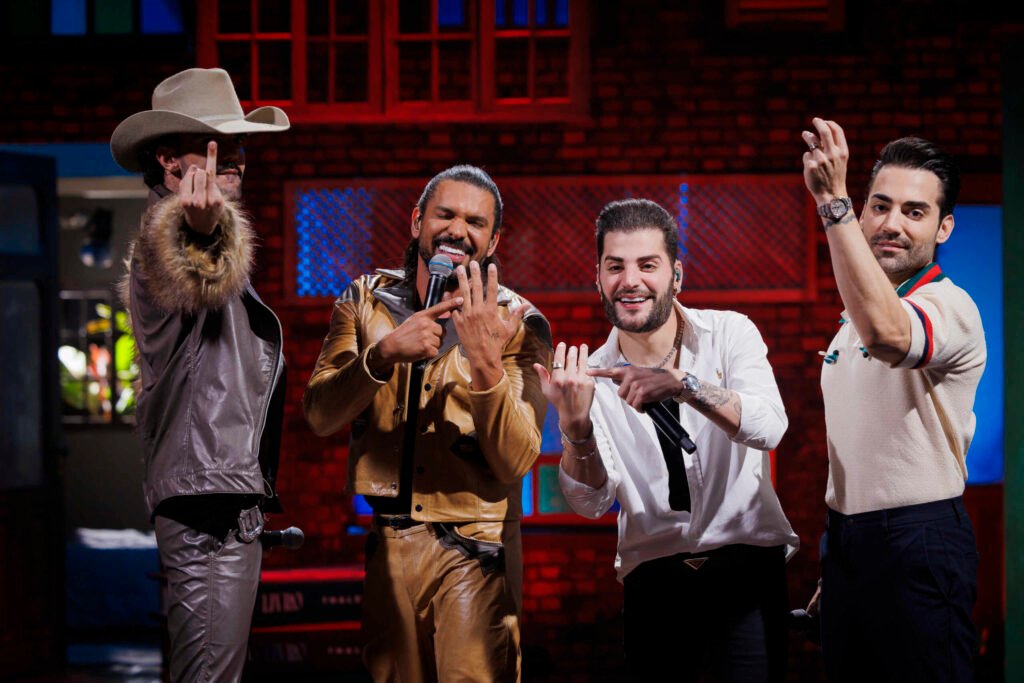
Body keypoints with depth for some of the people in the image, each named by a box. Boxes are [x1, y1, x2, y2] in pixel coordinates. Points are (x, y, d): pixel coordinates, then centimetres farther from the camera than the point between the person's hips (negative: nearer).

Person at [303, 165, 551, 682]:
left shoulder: (519, 324, -6)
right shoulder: (366, 301, 4)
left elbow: (516, 461, -16)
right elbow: (319, 416, -9)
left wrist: (486, 363, -31)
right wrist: (384, 354, -25)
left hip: (473, 557, -3)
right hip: (385, 545, 3)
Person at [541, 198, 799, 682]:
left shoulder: (730, 333, -3)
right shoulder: (590, 375, 1)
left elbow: (769, 428, -21)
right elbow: (592, 503, -8)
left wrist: (681, 384, -34)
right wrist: (575, 427, -27)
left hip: (747, 565, -2)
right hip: (654, 576, 2)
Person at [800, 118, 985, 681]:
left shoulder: (950, 307, -12)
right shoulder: (853, 317, 17)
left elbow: (886, 332, -37)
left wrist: (832, 201, -38)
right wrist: (831, 568, 19)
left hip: (917, 547, -8)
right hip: (845, 542, 8)